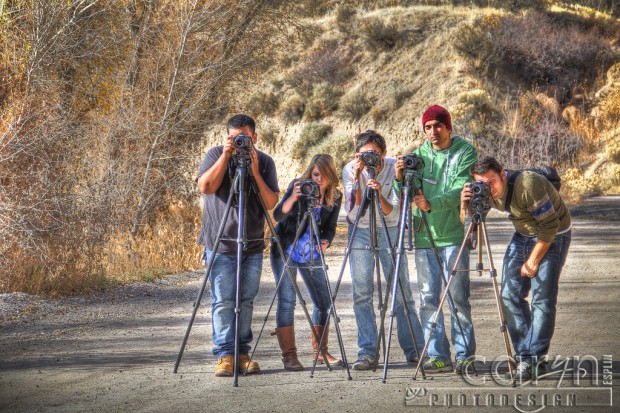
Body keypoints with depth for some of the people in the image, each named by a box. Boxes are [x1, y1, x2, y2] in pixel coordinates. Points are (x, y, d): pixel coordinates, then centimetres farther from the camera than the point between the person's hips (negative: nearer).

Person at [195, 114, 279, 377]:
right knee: (223, 301, -6)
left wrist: (255, 171, -16)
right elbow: (206, 187, -16)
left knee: (246, 301, 5)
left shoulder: (265, 162, 3)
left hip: (252, 246, 2)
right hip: (220, 245, -2)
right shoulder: (216, 155, 0)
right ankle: (225, 355, -4)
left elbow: (271, 203, -6)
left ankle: (242, 353, 12)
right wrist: (226, 156, -19)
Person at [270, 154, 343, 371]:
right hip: (285, 251, -4)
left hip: (312, 254, 4)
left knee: (324, 302, 3)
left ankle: (320, 351, 18)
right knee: (286, 301, -10)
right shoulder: (298, 186, -12)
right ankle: (289, 356, -6)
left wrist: (325, 242, -19)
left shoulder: (335, 197, -1)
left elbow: (330, 228, 3)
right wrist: (292, 198, -38)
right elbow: (278, 215, -20)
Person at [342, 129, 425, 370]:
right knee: (361, 294, -6)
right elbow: (352, 213, -21)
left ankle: (415, 350, 7)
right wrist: (357, 180, -31)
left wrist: (379, 193, -39)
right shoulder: (350, 170, -15)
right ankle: (367, 353, -2)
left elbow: (392, 211, -20)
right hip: (360, 232, 0)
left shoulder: (394, 168, -16)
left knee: (402, 291, -2)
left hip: (390, 230, 0)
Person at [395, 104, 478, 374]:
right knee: (428, 299, 2)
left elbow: (460, 190, -14)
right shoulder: (419, 155, 10)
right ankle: (438, 356, 6)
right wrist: (400, 179, -15)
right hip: (424, 238, 4)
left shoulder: (465, 152, -2)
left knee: (458, 298, -3)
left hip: (453, 236, -4)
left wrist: (431, 204, -29)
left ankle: (465, 355, 1)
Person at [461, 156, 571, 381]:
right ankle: (524, 357, 2)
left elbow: (550, 225, -26)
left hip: (553, 236, -7)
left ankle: (537, 357, -5)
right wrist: (465, 205, -21)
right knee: (510, 294, -4)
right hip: (523, 234, 7)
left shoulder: (527, 184, -31)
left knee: (543, 298, -14)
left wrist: (533, 261, -18)